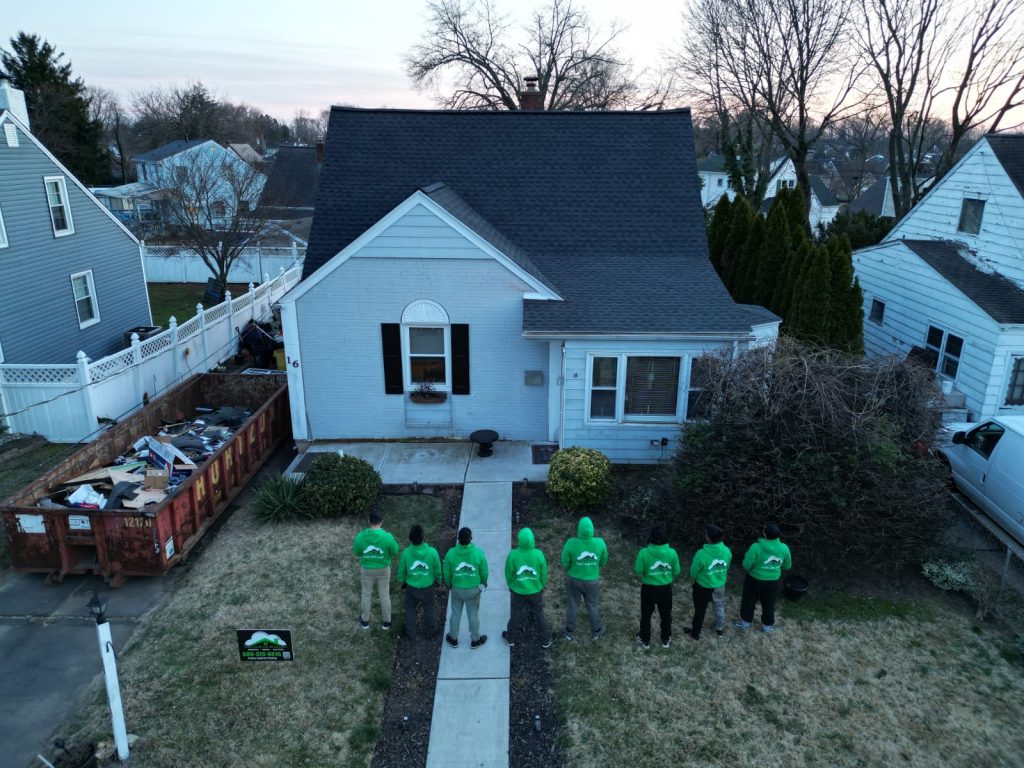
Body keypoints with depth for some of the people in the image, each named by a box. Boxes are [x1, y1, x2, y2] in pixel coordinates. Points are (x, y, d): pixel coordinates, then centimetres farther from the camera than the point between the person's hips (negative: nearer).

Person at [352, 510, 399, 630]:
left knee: (366, 594, 23)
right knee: (384, 595, 20)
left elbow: (356, 553, -5)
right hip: (383, 570, 0)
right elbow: (395, 553, -10)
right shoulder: (387, 537, -25)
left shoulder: (360, 536, -22)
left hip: (366, 570, 1)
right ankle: (386, 622, 36)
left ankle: (365, 621, 40)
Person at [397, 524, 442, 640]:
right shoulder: (432, 552, -27)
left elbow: (401, 570, -9)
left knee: (410, 610, 25)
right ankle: (429, 632, 43)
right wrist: (438, 580, 11)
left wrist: (401, 582, 13)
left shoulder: (406, 553, -25)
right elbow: (437, 570, -11)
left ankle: (411, 633, 42)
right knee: (429, 610, 24)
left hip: (411, 587, 1)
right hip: (427, 587, 0)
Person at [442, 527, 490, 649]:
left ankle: (453, 639, 43)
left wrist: (449, 584, 12)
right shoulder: (478, 553, -26)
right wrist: (484, 583, 11)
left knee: (455, 613, 23)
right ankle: (475, 640, 40)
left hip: (457, 589, 1)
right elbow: (484, 572, -11)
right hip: (473, 589, -1)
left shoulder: (451, 553, -24)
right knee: (473, 615, 20)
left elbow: (447, 573, -9)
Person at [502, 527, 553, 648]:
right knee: (539, 614, 22)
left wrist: (511, 585, 11)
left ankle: (511, 638, 43)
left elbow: (508, 574, -11)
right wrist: (542, 586, 12)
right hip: (535, 591, 0)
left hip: (518, 591, 0)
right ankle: (546, 640, 38)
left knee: (516, 615, 22)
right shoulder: (539, 554, -24)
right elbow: (544, 574, -8)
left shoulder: (513, 555, -26)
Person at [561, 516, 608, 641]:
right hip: (592, 580, 1)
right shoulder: (600, 543, -22)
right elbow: (603, 561, -5)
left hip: (574, 579, -1)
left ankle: (569, 631, 40)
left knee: (572, 605, 21)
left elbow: (565, 563, -14)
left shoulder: (571, 543, -27)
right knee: (592, 606, 24)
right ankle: (595, 631, 43)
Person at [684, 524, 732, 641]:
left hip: (703, 587, -4)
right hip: (720, 586, 4)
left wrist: (696, 578, 6)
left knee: (700, 610, 18)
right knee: (719, 607, 29)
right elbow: (726, 568, 0)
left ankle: (695, 632, 38)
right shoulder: (726, 551, -19)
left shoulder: (702, 554, -33)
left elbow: (693, 572, -17)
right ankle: (720, 629, 51)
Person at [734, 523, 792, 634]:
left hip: (755, 580, -3)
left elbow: (746, 565, -22)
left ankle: (745, 623, 38)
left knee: (749, 602, 21)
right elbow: (787, 566, 0)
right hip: (773, 582, 3)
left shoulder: (756, 547, -29)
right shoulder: (784, 548, -16)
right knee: (769, 604, 24)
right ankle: (767, 626, 41)